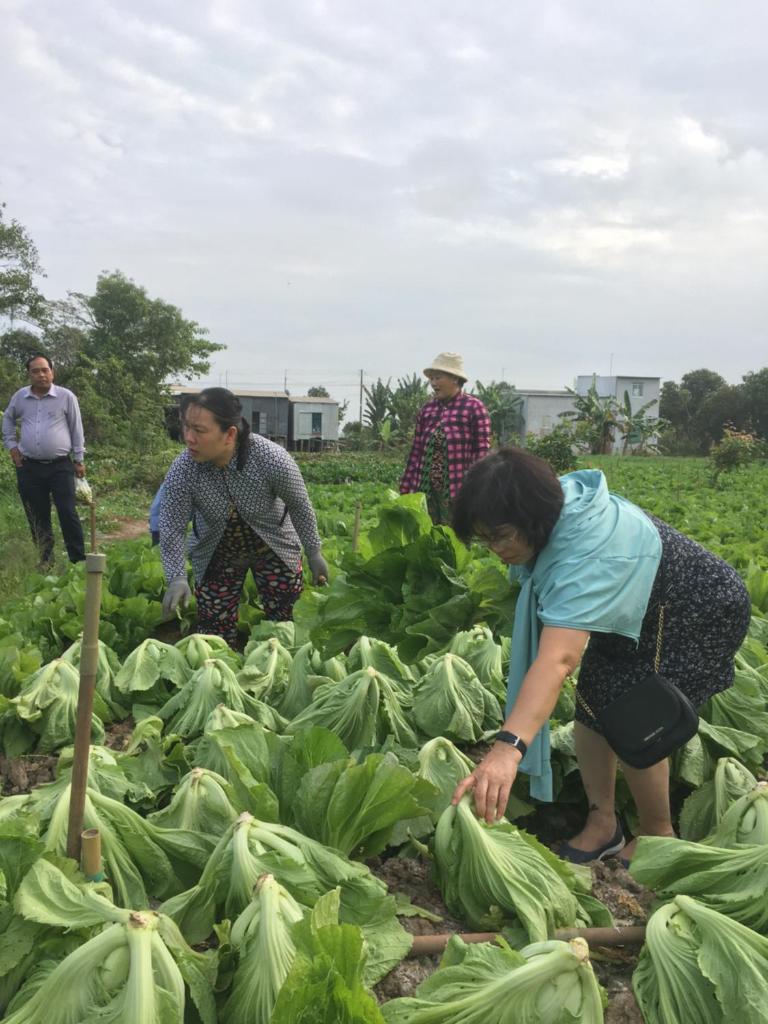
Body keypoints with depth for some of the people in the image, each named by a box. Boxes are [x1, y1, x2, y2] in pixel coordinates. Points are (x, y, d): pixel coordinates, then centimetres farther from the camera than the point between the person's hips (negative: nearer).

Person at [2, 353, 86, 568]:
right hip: (29, 467, 3)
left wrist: (79, 460, 2)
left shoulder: (66, 397, -3)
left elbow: (76, 429, 2)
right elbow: (8, 420, 24)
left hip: (60, 466, -3)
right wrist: (11, 445, 13)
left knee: (68, 513, -7)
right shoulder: (20, 396, 5)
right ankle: (44, 562, 20)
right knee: (37, 517, 9)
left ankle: (79, 561, -1)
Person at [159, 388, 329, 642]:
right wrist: (177, 578, -31)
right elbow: (171, 529, -18)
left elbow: (300, 506, -14)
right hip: (216, 554, 1)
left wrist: (314, 553, -5)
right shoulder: (182, 471, -26)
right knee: (215, 634, 2)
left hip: (274, 548, -1)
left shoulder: (272, 459, -30)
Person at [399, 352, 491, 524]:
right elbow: (416, 451, 14)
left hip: (457, 488, -5)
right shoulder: (427, 408, 13)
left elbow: (482, 451, -6)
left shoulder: (474, 408, -3)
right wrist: (406, 488, 11)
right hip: (425, 487, 5)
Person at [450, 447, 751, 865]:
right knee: (592, 707, 0)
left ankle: (658, 834, 11)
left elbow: (557, 658, -56)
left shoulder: (590, 552, -43)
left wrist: (508, 749, -65)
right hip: (630, 615, 9)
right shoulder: (554, 506, -16)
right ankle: (602, 823, 15)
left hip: (700, 616, -8)